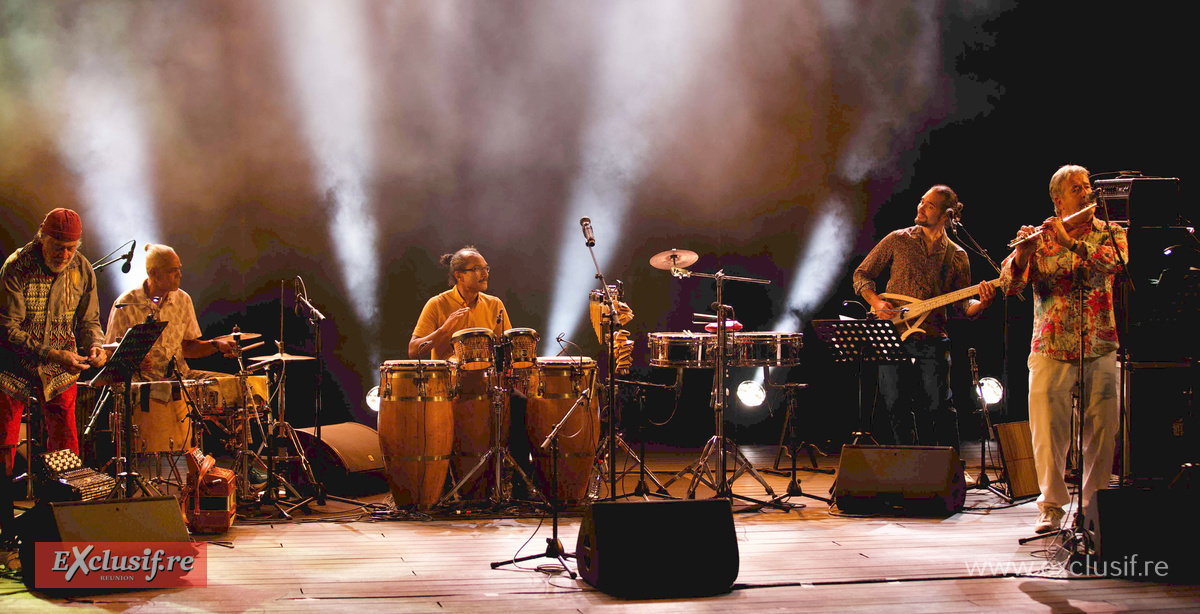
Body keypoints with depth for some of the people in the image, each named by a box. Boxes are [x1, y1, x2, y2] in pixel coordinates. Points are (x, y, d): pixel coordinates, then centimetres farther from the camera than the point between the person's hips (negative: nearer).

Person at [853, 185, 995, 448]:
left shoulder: (957, 256, 9)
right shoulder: (898, 240, 6)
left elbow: (961, 304, 10)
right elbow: (862, 274, 11)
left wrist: (980, 304, -13)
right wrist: (876, 302, -6)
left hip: (932, 340, 0)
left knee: (938, 407, -7)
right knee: (896, 407, 0)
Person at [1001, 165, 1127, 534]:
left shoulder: (1111, 234, 9)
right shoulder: (1038, 238, 8)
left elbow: (1108, 264, -13)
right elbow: (1010, 284, -3)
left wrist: (1070, 242, -21)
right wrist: (1023, 253, -22)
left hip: (1100, 350, 1)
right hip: (1050, 349, 0)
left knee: (1102, 432, -1)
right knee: (1048, 433, -4)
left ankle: (1094, 505, 11)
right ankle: (1051, 507, 7)